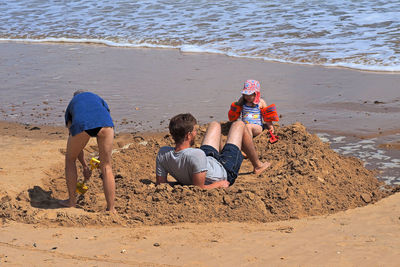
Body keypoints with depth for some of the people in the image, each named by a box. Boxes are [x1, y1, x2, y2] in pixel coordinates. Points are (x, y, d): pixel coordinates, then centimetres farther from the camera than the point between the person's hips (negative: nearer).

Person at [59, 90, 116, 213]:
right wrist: (103, 156, 40)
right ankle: (111, 209, 14)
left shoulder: (71, 107, 39)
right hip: (104, 122, 1)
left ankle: (72, 201, 34)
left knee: (70, 159, 27)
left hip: (81, 124, 0)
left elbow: (75, 143, 39)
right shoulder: (98, 98, 42)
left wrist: (85, 166, 46)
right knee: (106, 167, 14)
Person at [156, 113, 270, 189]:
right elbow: (200, 189, -40)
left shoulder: (163, 153, -28)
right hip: (225, 171, -6)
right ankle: (257, 165, 37)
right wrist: (219, 184, -23)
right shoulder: (196, 155, -47)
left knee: (215, 125, 27)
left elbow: (160, 184, -17)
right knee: (239, 125, 13)